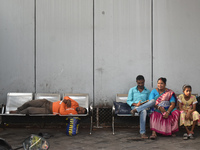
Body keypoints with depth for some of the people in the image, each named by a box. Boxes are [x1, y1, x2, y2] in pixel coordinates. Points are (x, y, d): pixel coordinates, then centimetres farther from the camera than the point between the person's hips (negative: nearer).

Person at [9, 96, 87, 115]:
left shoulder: (73, 113, -20)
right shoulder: (76, 104, -2)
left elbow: (61, 112, -29)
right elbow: (66, 97, 5)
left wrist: (63, 102, -19)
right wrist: (67, 100, -17)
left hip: (48, 111, -6)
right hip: (48, 103, 6)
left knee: (29, 110, -10)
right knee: (29, 103, 6)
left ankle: (17, 114, 20)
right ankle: (18, 110, 33)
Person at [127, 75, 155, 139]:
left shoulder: (147, 91, 20)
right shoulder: (132, 90, 14)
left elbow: (149, 101, 18)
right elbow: (128, 101, 8)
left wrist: (146, 104, -8)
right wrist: (135, 104, -12)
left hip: (145, 106, 3)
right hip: (135, 106, -3)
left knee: (153, 101, -31)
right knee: (143, 111, -41)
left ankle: (136, 110, -37)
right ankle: (142, 132, -42)